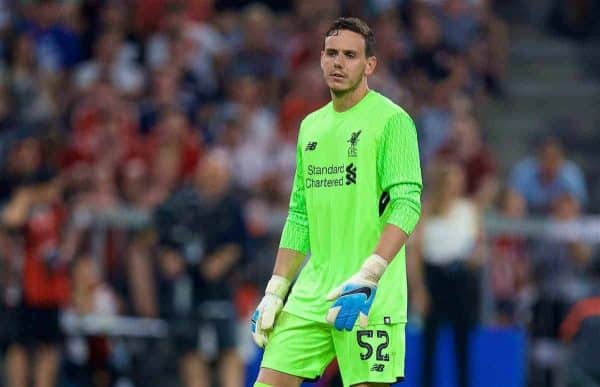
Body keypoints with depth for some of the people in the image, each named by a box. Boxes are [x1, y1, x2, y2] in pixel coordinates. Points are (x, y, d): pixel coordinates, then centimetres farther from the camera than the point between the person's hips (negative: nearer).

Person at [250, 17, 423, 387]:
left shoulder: (392, 120, -5)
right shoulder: (311, 127, 17)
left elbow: (407, 205, -14)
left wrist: (367, 277, -24)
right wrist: (275, 292, 15)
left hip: (370, 300, -6)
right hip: (311, 295, 6)